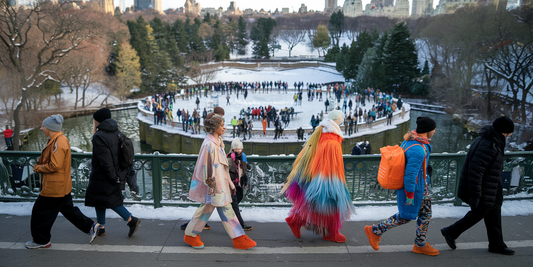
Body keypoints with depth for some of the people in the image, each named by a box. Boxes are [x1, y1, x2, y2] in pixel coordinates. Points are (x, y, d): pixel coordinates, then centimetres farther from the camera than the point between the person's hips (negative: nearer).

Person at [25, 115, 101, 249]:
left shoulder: (58, 143, -23)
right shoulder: (59, 140, 10)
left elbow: (55, 165, -26)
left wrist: (38, 168, -11)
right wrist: (40, 162, 5)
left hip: (54, 187, -10)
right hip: (62, 186, 10)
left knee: (40, 212, 5)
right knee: (68, 209, 18)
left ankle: (41, 240, 20)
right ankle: (90, 226, 21)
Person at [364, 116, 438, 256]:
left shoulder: (409, 141, 0)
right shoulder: (418, 150, -30)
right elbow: (410, 175, -29)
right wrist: (409, 196, -22)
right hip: (413, 188, -10)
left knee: (426, 213, 17)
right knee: (406, 217, 7)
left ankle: (420, 244, 31)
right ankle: (374, 230, 18)